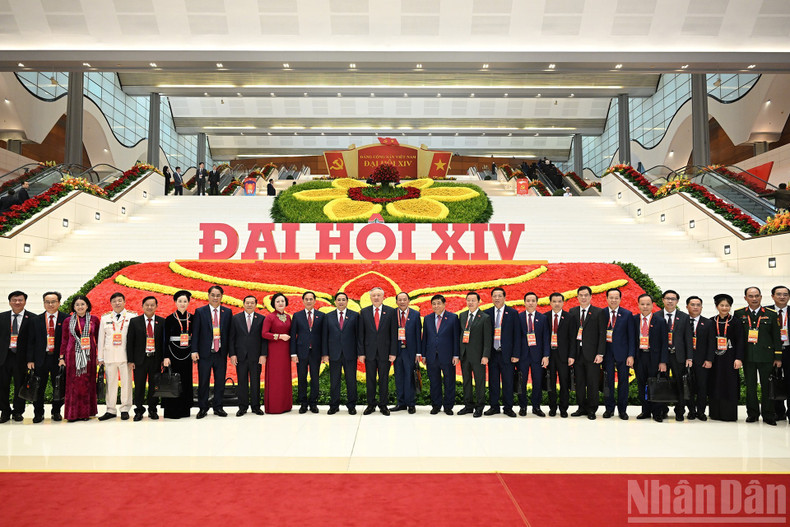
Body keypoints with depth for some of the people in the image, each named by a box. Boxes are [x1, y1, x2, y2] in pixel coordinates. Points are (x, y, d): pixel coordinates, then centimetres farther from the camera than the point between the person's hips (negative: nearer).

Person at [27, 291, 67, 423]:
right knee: (38, 388, 6)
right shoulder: (36, 320, 7)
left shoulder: (66, 320, 1)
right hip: (41, 359, 1)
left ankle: (56, 412, 21)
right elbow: (31, 342, 6)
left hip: (59, 359, -1)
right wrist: (30, 360, 0)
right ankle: (38, 413, 19)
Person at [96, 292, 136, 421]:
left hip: (126, 356, -2)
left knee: (126, 382, 0)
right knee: (111, 383, 4)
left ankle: (125, 409, 10)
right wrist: (100, 357, 9)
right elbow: (101, 338, 13)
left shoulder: (132, 317, 3)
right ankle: (111, 410, 11)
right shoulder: (105, 318, 12)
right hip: (109, 356, 2)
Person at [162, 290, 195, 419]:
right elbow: (166, 339, -3)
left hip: (186, 354, 3)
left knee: (186, 381, 5)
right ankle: (171, 411, 5)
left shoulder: (192, 318, 6)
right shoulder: (170, 319, -2)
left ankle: (184, 410, 14)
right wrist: (166, 357, -9)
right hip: (173, 353, -3)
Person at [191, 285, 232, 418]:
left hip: (221, 353, 2)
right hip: (205, 353, -2)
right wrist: (194, 351, -7)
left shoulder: (227, 312, 7)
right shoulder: (200, 312, 1)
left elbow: (229, 332, 7)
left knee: (220, 381, 7)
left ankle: (218, 407, 20)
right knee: (203, 382, 4)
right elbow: (195, 333, 0)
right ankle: (203, 408, 17)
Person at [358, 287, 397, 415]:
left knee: (384, 379, 6)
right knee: (370, 379, 7)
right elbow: (361, 334, 4)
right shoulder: (364, 312, 4)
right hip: (369, 352, 1)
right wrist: (361, 352, -2)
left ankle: (383, 405, 17)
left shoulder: (390, 312, 1)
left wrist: (393, 352, -5)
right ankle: (371, 405, 18)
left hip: (384, 352, -1)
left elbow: (394, 333, 0)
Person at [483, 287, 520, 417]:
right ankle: (494, 406, 17)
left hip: (507, 353, -2)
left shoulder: (513, 313, 1)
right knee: (493, 382, 7)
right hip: (492, 353, 2)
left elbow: (516, 335, -1)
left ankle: (508, 407, 13)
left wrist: (516, 354, -7)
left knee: (508, 382, 3)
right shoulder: (487, 313, 7)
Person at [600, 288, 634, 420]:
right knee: (608, 381, 5)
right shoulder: (601, 314, 3)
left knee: (623, 381, 5)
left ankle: (622, 409, 16)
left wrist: (631, 355, -6)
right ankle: (609, 408, 17)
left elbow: (631, 336, 0)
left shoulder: (627, 314, 1)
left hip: (622, 353, 0)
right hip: (607, 353, 1)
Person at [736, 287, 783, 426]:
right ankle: (752, 414, 18)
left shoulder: (771, 314, 3)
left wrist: (778, 357, 0)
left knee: (767, 386, 3)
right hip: (747, 356, 1)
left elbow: (776, 337, 4)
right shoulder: (739, 314, 4)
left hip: (766, 356, -1)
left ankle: (768, 415, 13)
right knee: (750, 386, 8)